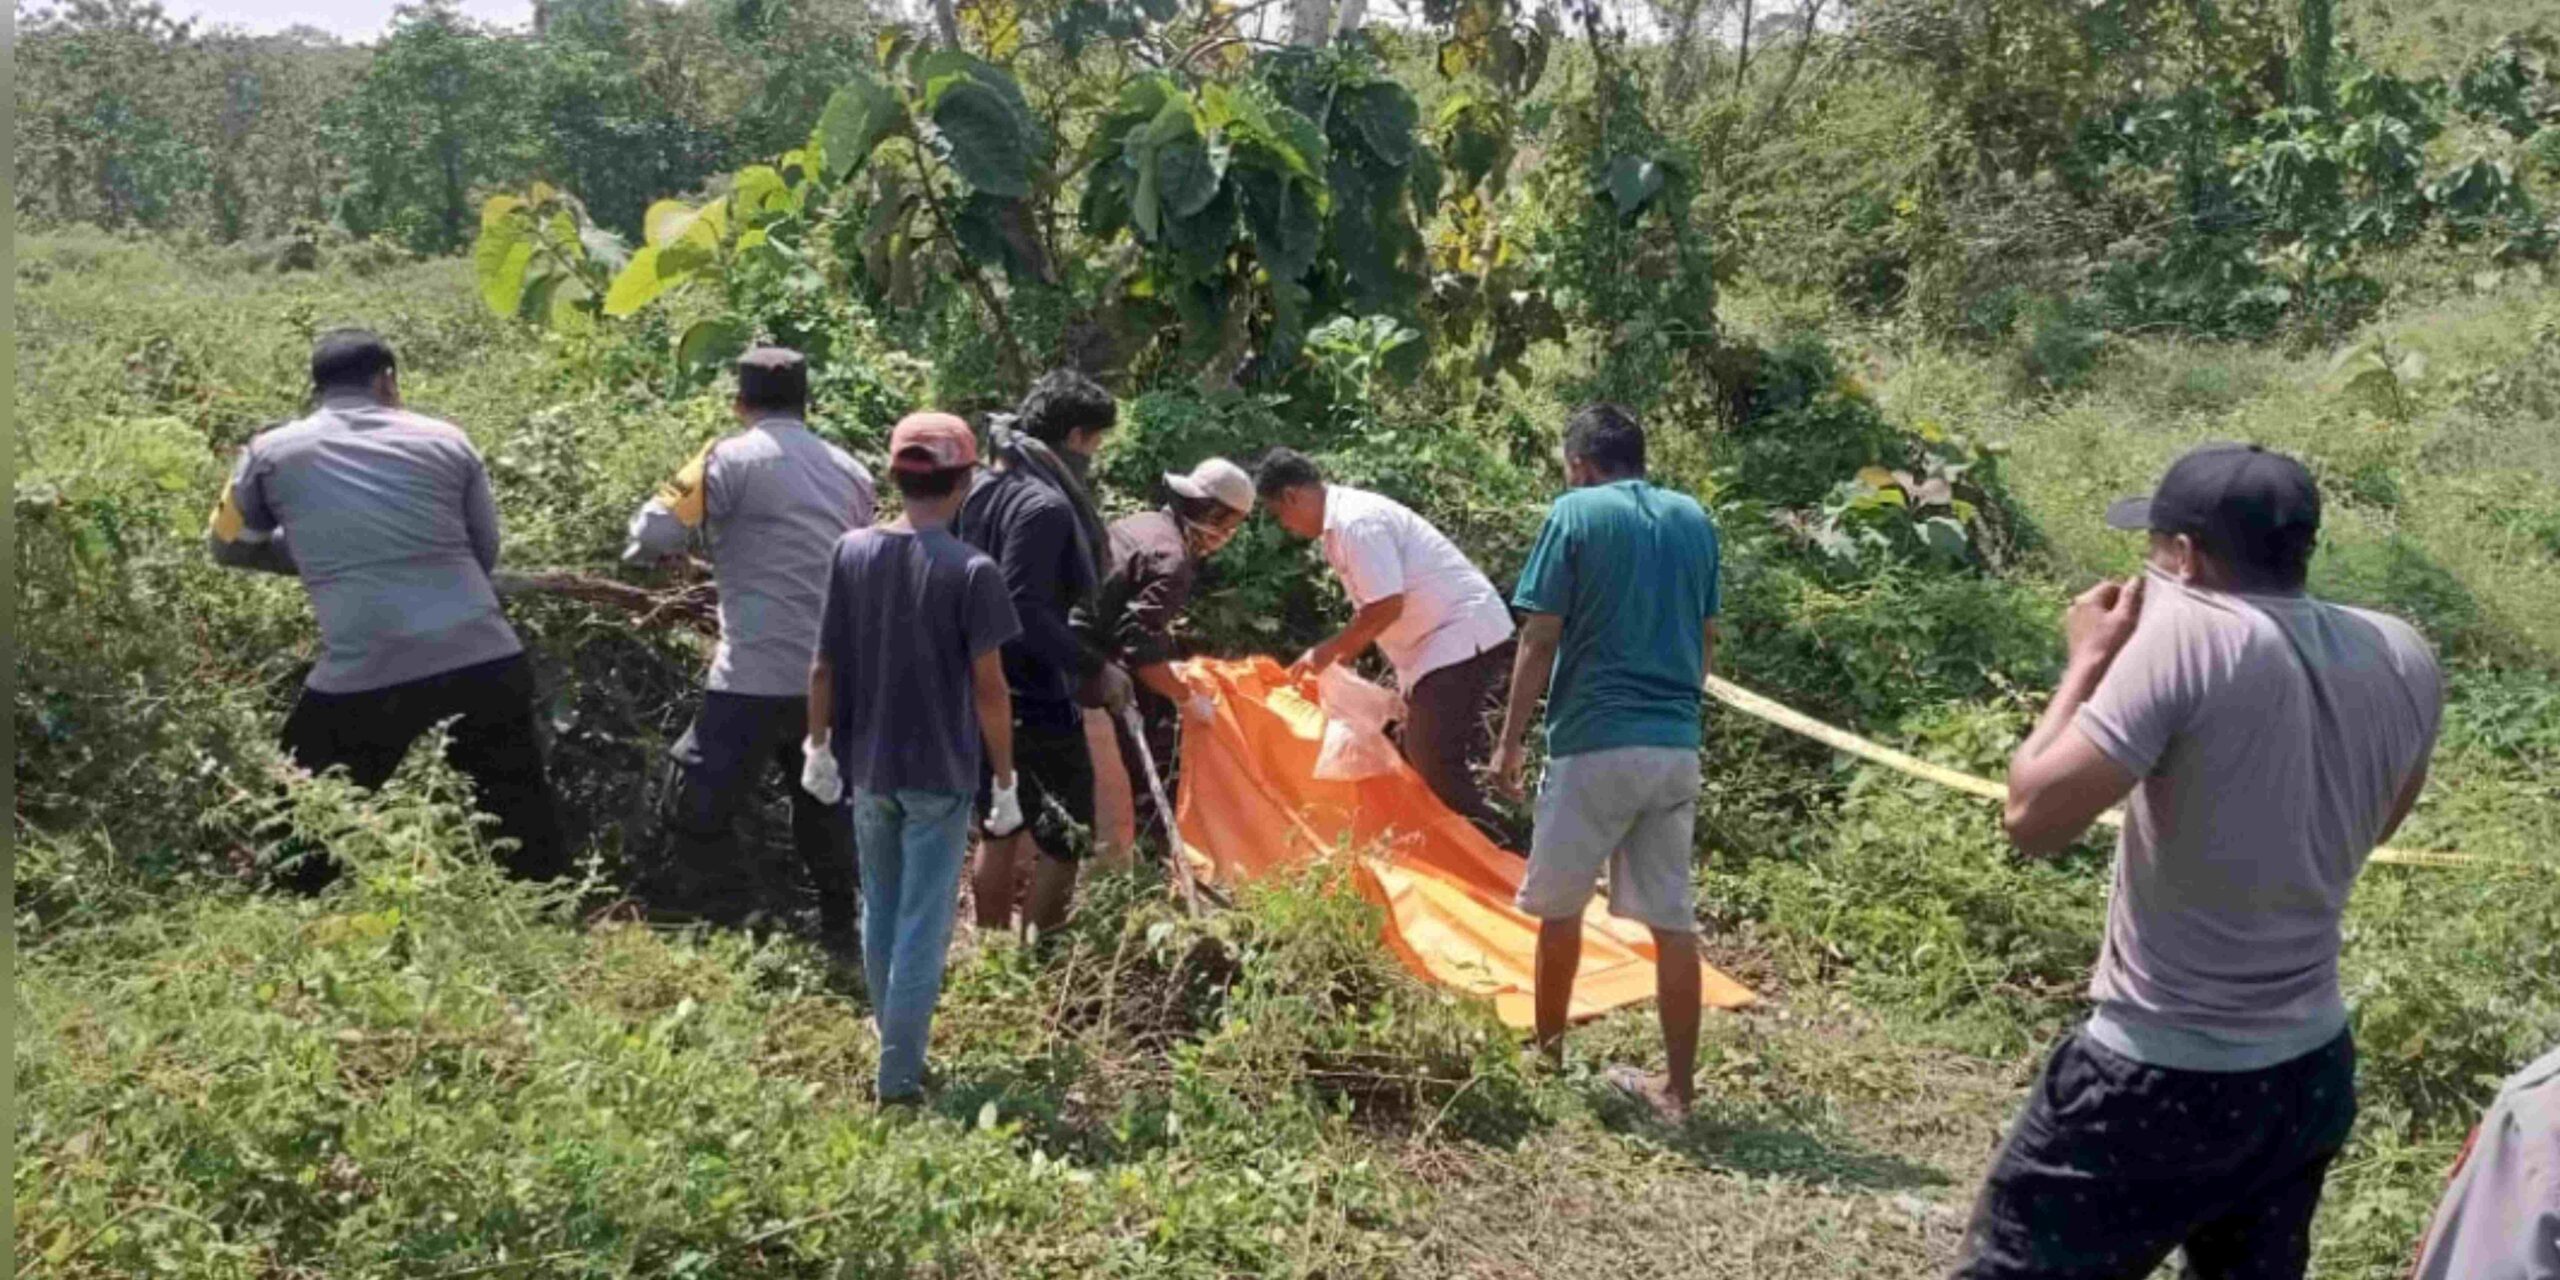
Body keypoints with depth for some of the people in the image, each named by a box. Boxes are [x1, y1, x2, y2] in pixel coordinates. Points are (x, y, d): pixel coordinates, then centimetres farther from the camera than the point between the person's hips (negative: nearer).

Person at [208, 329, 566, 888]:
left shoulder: (272, 452, 8)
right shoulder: (446, 440, 10)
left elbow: (228, 546, 23)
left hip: (368, 676, -1)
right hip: (486, 658, 2)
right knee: (522, 812, 18)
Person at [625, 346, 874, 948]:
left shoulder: (732, 458, -4)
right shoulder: (849, 471, 14)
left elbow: (656, 537, -7)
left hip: (759, 676, -6)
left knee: (700, 816, 2)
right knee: (825, 808, 23)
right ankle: (842, 931, 30)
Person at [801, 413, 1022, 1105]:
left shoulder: (851, 553, -2)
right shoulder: (972, 572, -14)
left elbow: (824, 665, 1)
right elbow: (988, 688, -13)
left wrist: (818, 746, 14)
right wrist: (1005, 781, -4)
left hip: (867, 767, 4)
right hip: (939, 774, -4)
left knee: (880, 914, 19)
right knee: (923, 925, 3)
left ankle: (898, 1049, 32)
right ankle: (899, 1075, 5)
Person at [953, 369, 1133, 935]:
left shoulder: (982, 488, 7)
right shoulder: (1046, 506, -21)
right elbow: (1024, 610, -27)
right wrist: (1096, 668, -20)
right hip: (1035, 701, -9)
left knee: (998, 830, 21)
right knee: (1066, 838, 4)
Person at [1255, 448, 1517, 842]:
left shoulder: (1357, 522, -19)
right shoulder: (1339, 522, 13)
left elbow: (1387, 606, -24)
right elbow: (1374, 611, 20)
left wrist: (1329, 651, -11)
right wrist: (1337, 662, 16)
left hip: (1464, 636, -11)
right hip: (1438, 641, 11)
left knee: (1435, 761, -13)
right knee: (1421, 756, 14)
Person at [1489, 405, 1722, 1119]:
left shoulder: (1576, 513, -5)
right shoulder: (1694, 519, 10)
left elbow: (1540, 641, -8)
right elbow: (1706, 643, 14)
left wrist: (1510, 740, -1)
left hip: (1595, 743, -5)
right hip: (1676, 745, 5)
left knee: (1560, 907, 13)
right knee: (1672, 918, 7)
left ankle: (1547, 1054, 27)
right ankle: (1677, 1089, 10)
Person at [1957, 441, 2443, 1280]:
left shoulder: (2191, 633, -21)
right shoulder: (2403, 660, -1)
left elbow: (2033, 818, -21)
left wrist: (2088, 662, -7)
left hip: (2161, 1080, -7)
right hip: (2312, 1071, 7)